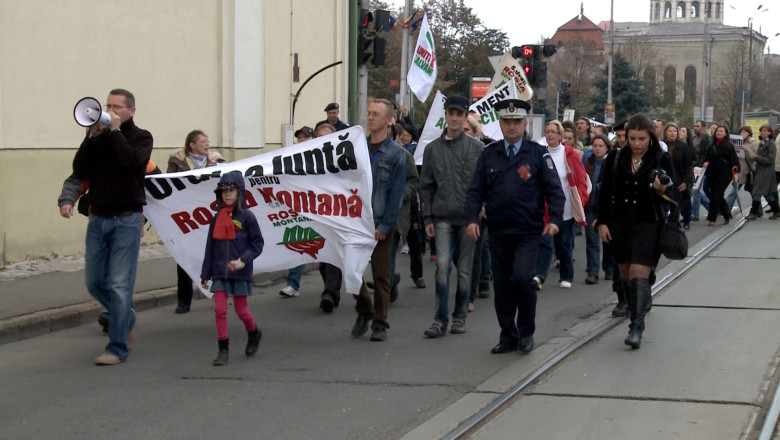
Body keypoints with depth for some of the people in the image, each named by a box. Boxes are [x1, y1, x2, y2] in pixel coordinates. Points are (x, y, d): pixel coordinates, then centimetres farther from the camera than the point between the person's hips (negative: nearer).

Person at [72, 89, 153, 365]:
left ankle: (117, 348, -2)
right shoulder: (100, 138, 11)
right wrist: (92, 137, -6)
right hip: (98, 218, 5)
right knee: (94, 282, 8)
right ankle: (126, 318, 33)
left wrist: (115, 130, -11)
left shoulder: (141, 137, 1)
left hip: (126, 220, -5)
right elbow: (79, 171, 0)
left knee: (120, 285, -7)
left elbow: (131, 159, -20)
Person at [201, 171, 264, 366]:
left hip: (240, 272, -3)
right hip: (219, 272, 3)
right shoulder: (217, 218, 6)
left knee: (241, 310, 6)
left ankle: (254, 333, 35)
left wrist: (244, 259, -18)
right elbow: (210, 247, 9)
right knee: (220, 310, -4)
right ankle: (223, 350, 3)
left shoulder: (246, 217, -5)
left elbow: (257, 244, -3)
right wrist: (205, 274, 9)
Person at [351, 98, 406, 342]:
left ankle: (380, 324, 11)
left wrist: (384, 226, -11)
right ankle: (364, 311, 24)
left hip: (381, 223, -3)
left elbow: (396, 194, -6)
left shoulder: (396, 153, -3)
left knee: (381, 273, 2)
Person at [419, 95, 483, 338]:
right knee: (443, 265, -10)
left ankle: (460, 317, 18)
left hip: (468, 217, 0)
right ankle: (440, 320, -7)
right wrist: (428, 217, 4)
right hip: (443, 217, 0)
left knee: (465, 269, 6)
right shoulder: (433, 149, 7)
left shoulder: (477, 147, 3)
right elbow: (426, 186, 9)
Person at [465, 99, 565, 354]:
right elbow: (476, 190, 7)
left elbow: (554, 190, -1)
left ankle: (526, 331, 3)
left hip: (528, 233, -3)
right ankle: (508, 337, 20)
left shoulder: (538, 154, 2)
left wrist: (555, 219, -16)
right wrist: (472, 219, -8)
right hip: (498, 233, 3)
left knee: (521, 277, -17)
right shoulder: (489, 155, 9)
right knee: (501, 286, 6)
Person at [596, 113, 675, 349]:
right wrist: (602, 222, 3)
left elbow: (670, 197, -2)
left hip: (648, 225, -3)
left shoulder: (662, 161, -4)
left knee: (639, 273, -13)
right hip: (619, 224, 4)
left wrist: (662, 191, -25)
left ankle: (637, 327, -16)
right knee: (625, 273, 12)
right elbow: (605, 192, 7)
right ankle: (631, 306, 36)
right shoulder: (616, 158, 2)